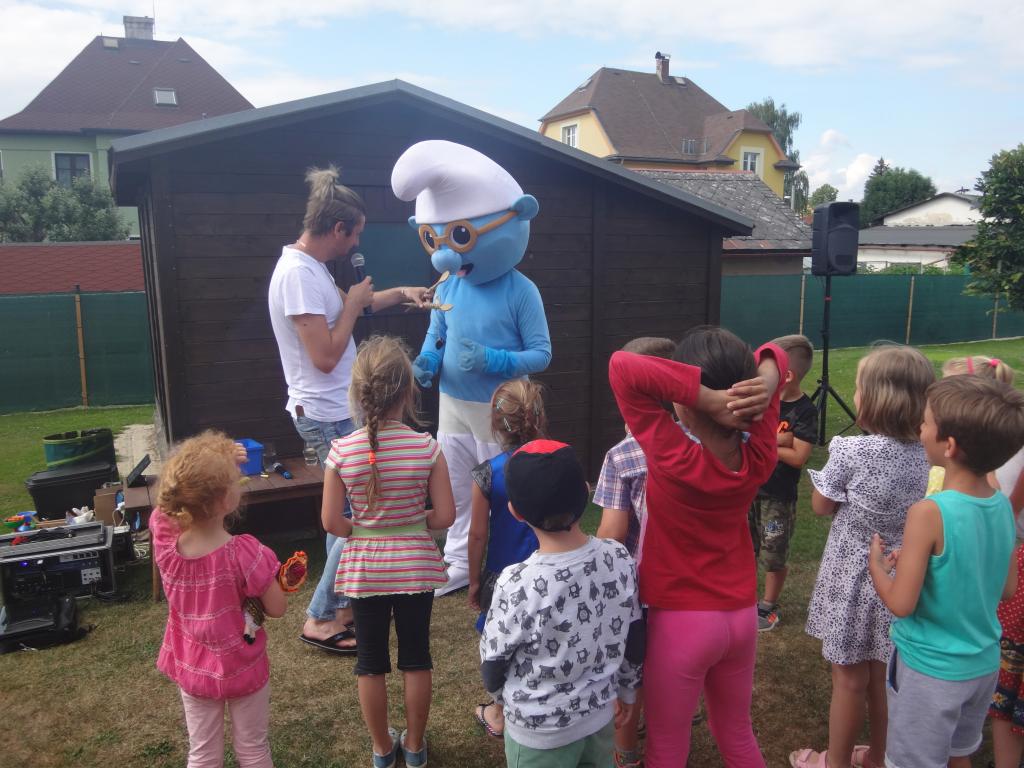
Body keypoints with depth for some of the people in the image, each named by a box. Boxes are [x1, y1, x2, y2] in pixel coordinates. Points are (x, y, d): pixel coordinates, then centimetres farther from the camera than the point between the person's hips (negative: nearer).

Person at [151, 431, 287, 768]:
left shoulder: (164, 541, -20)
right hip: (242, 670, -3)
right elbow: (277, 608, -21)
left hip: (191, 670, 4)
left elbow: (173, 492, -1)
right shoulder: (244, 553, -32)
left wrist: (218, 462, -8)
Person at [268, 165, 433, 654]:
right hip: (329, 416, -11)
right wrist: (354, 304, -12)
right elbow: (325, 356, -24)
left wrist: (399, 293, 24)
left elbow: (342, 308, 28)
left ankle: (340, 605, 32)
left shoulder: (309, 267, 10)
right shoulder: (298, 274, -22)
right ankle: (320, 618, 10)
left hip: (334, 412, 11)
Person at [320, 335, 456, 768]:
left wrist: (362, 532, 8)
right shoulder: (427, 448, -16)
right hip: (416, 566, 0)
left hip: (364, 568, 0)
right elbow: (445, 517, -13)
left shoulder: (341, 451, -15)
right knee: (416, 658, 18)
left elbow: (331, 523, -11)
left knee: (371, 662, 18)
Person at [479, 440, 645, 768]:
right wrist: (627, 690, 16)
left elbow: (492, 667, -14)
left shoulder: (517, 584, -28)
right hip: (601, 714, 4)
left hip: (539, 730, -4)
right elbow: (634, 637, -2)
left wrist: (509, 700, 8)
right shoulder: (619, 557, -15)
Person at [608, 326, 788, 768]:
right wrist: (767, 383, -23)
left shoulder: (674, 459, -27)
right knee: (736, 732, 29)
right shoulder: (759, 456, -11)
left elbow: (622, 366, -33)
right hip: (741, 615, 6)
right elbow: (774, 356, -1)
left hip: (681, 621, -5)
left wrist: (707, 397, -33)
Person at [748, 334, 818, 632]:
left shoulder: (804, 411, -15)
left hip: (779, 496, -5)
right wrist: (776, 439, -22)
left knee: (774, 556, 11)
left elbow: (798, 457, -20)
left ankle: (769, 607, 29)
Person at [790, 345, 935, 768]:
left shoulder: (851, 451, -23)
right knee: (883, 673, 21)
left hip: (852, 575, -5)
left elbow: (821, 505, -9)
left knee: (849, 677, 10)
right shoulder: (922, 455, -6)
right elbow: (903, 507, 7)